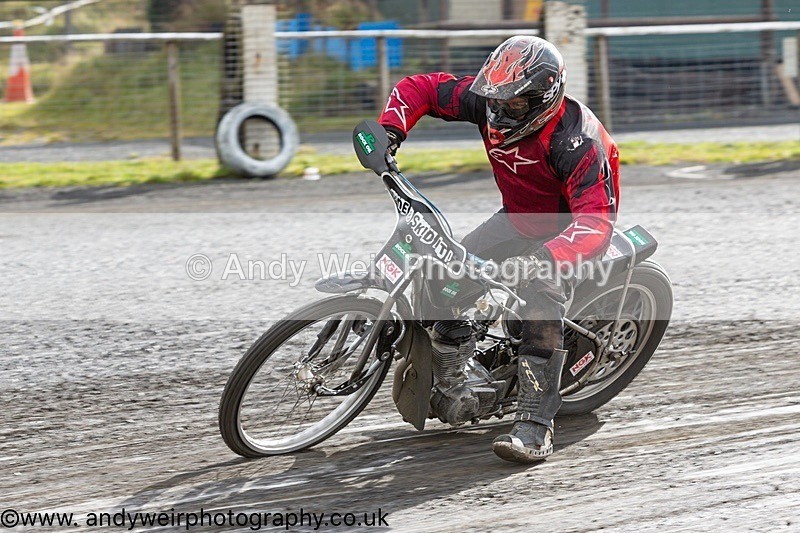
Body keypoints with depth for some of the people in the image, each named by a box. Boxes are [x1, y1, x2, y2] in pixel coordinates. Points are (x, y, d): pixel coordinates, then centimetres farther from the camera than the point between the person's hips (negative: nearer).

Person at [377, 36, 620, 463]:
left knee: (542, 294, -32)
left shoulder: (575, 139, -34)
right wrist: (390, 131, -24)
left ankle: (534, 425, -37)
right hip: (518, 217, 7)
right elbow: (419, 88, -6)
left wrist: (543, 259, -56)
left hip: (570, 226, -7)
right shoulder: (488, 99, -17)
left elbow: (597, 221, -41)